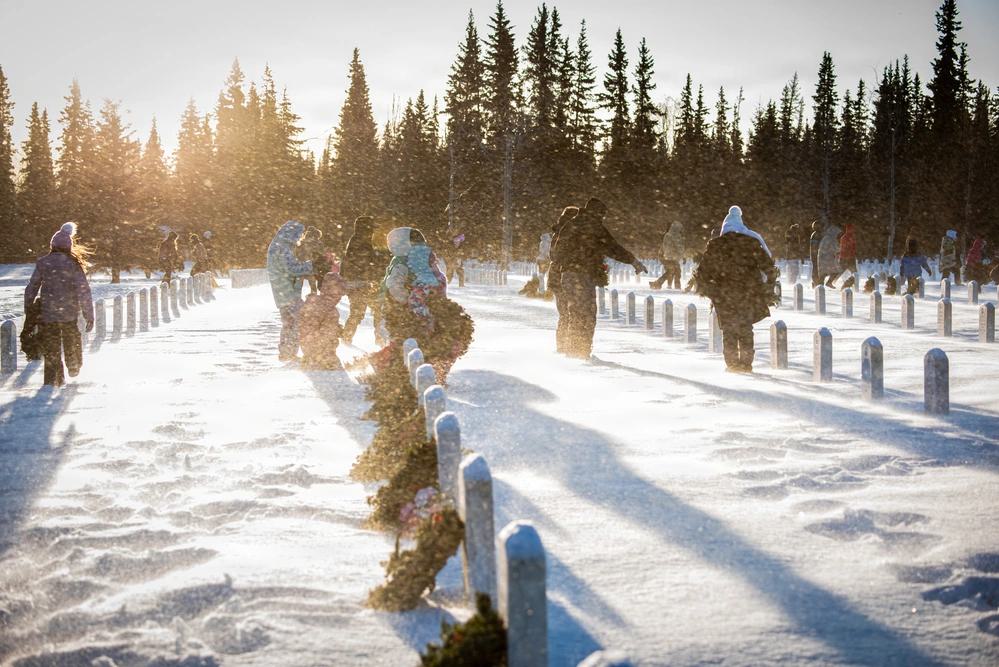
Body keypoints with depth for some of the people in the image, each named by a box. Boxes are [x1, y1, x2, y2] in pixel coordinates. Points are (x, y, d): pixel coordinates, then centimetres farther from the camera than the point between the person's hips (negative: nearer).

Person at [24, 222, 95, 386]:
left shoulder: (42, 263, -3)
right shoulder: (73, 264, -9)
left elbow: (31, 289, 1)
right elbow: (83, 292, -11)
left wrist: (28, 311, 11)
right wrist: (89, 316, -7)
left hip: (47, 314, 1)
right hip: (70, 314, -1)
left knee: (50, 348, 10)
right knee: (72, 342, 23)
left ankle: (52, 379, 11)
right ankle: (74, 368, 40)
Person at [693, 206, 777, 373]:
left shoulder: (714, 245, 0)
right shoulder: (752, 242, -1)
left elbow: (703, 271, 4)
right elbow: (768, 267, -1)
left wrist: (706, 291, 16)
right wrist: (768, 291, 7)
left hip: (724, 296, 0)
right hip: (748, 293, 0)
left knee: (729, 329, 10)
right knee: (746, 328, 12)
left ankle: (732, 363, 5)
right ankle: (746, 363, 10)